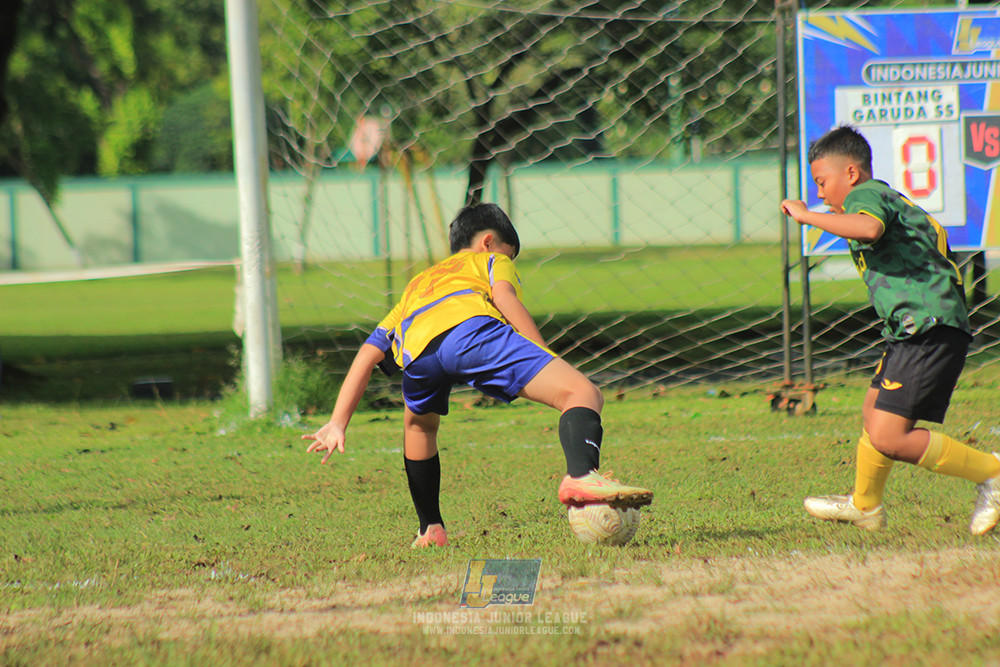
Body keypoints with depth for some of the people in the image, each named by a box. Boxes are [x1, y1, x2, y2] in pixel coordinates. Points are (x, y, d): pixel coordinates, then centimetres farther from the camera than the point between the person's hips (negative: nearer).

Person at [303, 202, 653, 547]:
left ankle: (430, 530, 32)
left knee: (418, 425, 38)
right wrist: (545, 356, 2)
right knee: (583, 394, -10)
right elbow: (504, 297, 11)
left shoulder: (414, 287, 47)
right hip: (471, 326, -5)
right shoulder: (493, 261, 36)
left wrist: (338, 424, 32)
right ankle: (581, 476, -40)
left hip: (417, 354, 5)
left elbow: (367, 355, 37)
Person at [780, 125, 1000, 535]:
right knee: (873, 412, 25)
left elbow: (870, 227, -31)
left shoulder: (865, 195, -6)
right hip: (914, 330, 11)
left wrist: (806, 216, -21)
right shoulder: (893, 199, 25)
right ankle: (864, 506, 43)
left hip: (929, 328, -11)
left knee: (888, 439, -16)